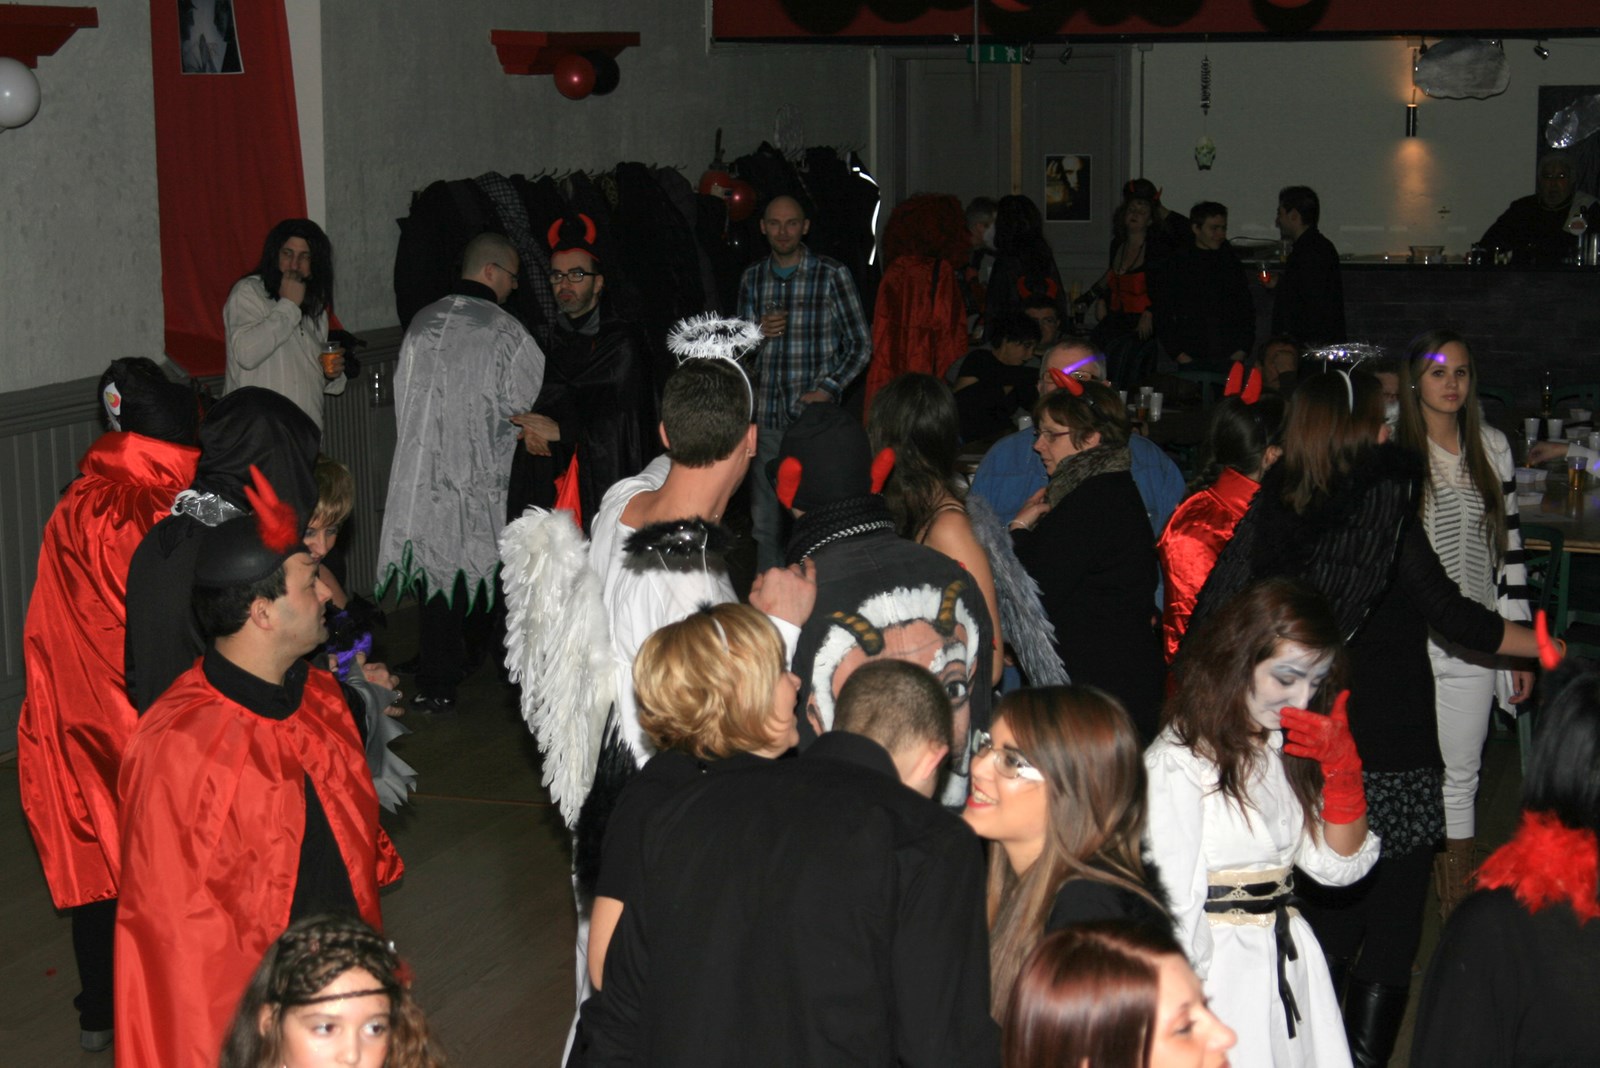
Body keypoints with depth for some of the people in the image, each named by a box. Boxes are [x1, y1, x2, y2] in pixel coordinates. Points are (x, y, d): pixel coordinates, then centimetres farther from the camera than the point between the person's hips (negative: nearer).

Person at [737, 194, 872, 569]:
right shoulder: (752, 278, 11)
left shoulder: (833, 275, 0)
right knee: (765, 520, 6)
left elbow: (861, 345, 3)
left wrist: (829, 389, -10)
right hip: (766, 416, 4)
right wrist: (759, 333, -3)